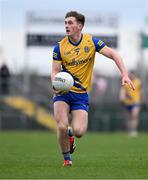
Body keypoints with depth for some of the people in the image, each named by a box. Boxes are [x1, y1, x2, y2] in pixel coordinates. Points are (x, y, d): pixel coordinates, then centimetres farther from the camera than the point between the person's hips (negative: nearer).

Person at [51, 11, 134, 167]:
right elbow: (55, 71, -6)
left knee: (79, 131, -15)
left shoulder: (91, 42, -5)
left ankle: (69, 132, 25)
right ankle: (66, 158, 8)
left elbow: (113, 55, -5)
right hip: (63, 92, 0)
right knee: (62, 126, -18)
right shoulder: (60, 47, -6)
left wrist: (125, 75, -17)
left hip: (81, 94, 0)